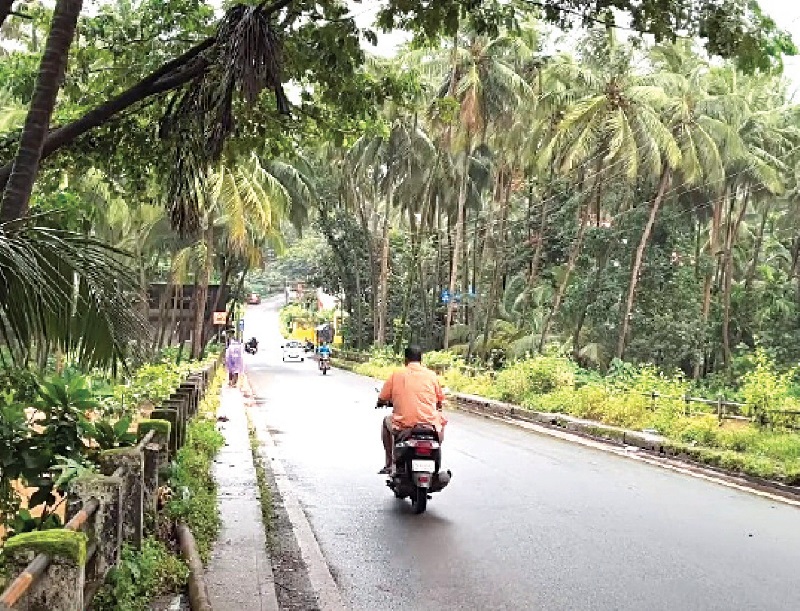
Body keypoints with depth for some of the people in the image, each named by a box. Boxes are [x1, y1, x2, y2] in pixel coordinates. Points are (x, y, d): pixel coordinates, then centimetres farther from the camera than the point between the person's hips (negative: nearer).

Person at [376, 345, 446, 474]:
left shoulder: (396, 375, 4)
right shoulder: (431, 375, 5)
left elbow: (382, 400, 8)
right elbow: (439, 402, 12)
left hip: (403, 424, 0)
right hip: (430, 423, 1)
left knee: (386, 422, 33)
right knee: (441, 421, 35)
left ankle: (389, 464, 28)